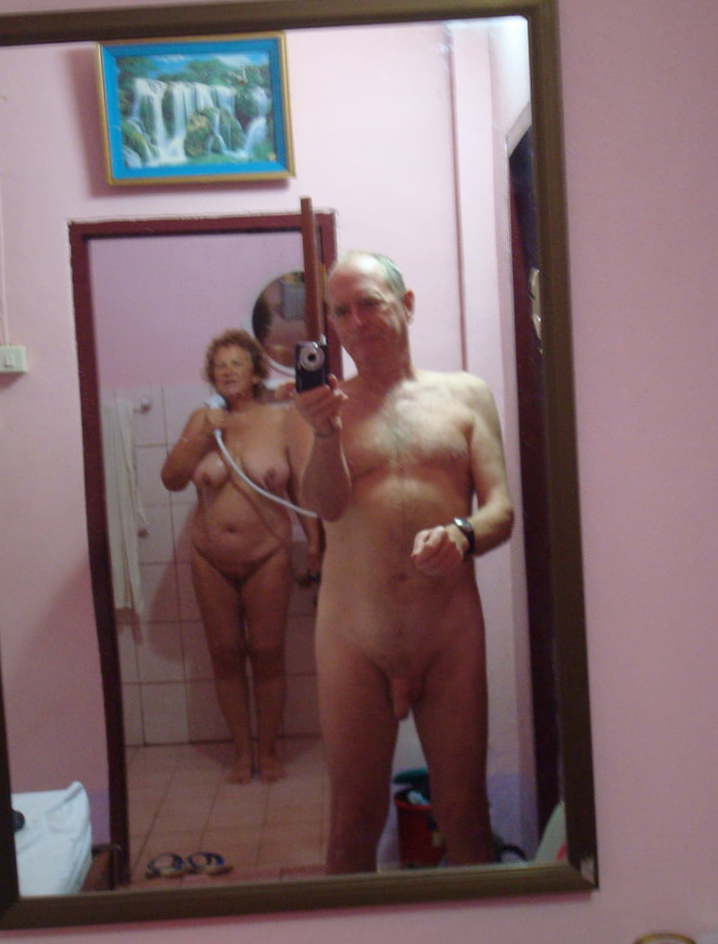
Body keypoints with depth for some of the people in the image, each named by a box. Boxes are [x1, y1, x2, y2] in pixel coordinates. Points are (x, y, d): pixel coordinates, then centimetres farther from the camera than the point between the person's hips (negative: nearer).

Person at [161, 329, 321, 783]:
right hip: (211, 561, 2)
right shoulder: (202, 419, 3)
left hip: (267, 558, -2)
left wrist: (314, 540, -9)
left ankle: (268, 749, 22)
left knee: (267, 655, 4)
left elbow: (302, 487, -2)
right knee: (225, 655, 8)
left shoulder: (282, 419, -3)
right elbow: (172, 479, -3)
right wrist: (202, 435, -13)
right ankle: (242, 750, 23)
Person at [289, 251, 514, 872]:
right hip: (354, 639, 0)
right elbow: (325, 504, -8)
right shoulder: (322, 406, 8)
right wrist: (325, 432, -27)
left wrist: (463, 535, -20)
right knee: (354, 820, 8)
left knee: (465, 815, 9)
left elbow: (502, 507, 2)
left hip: (451, 632, 1)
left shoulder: (465, 396, 9)